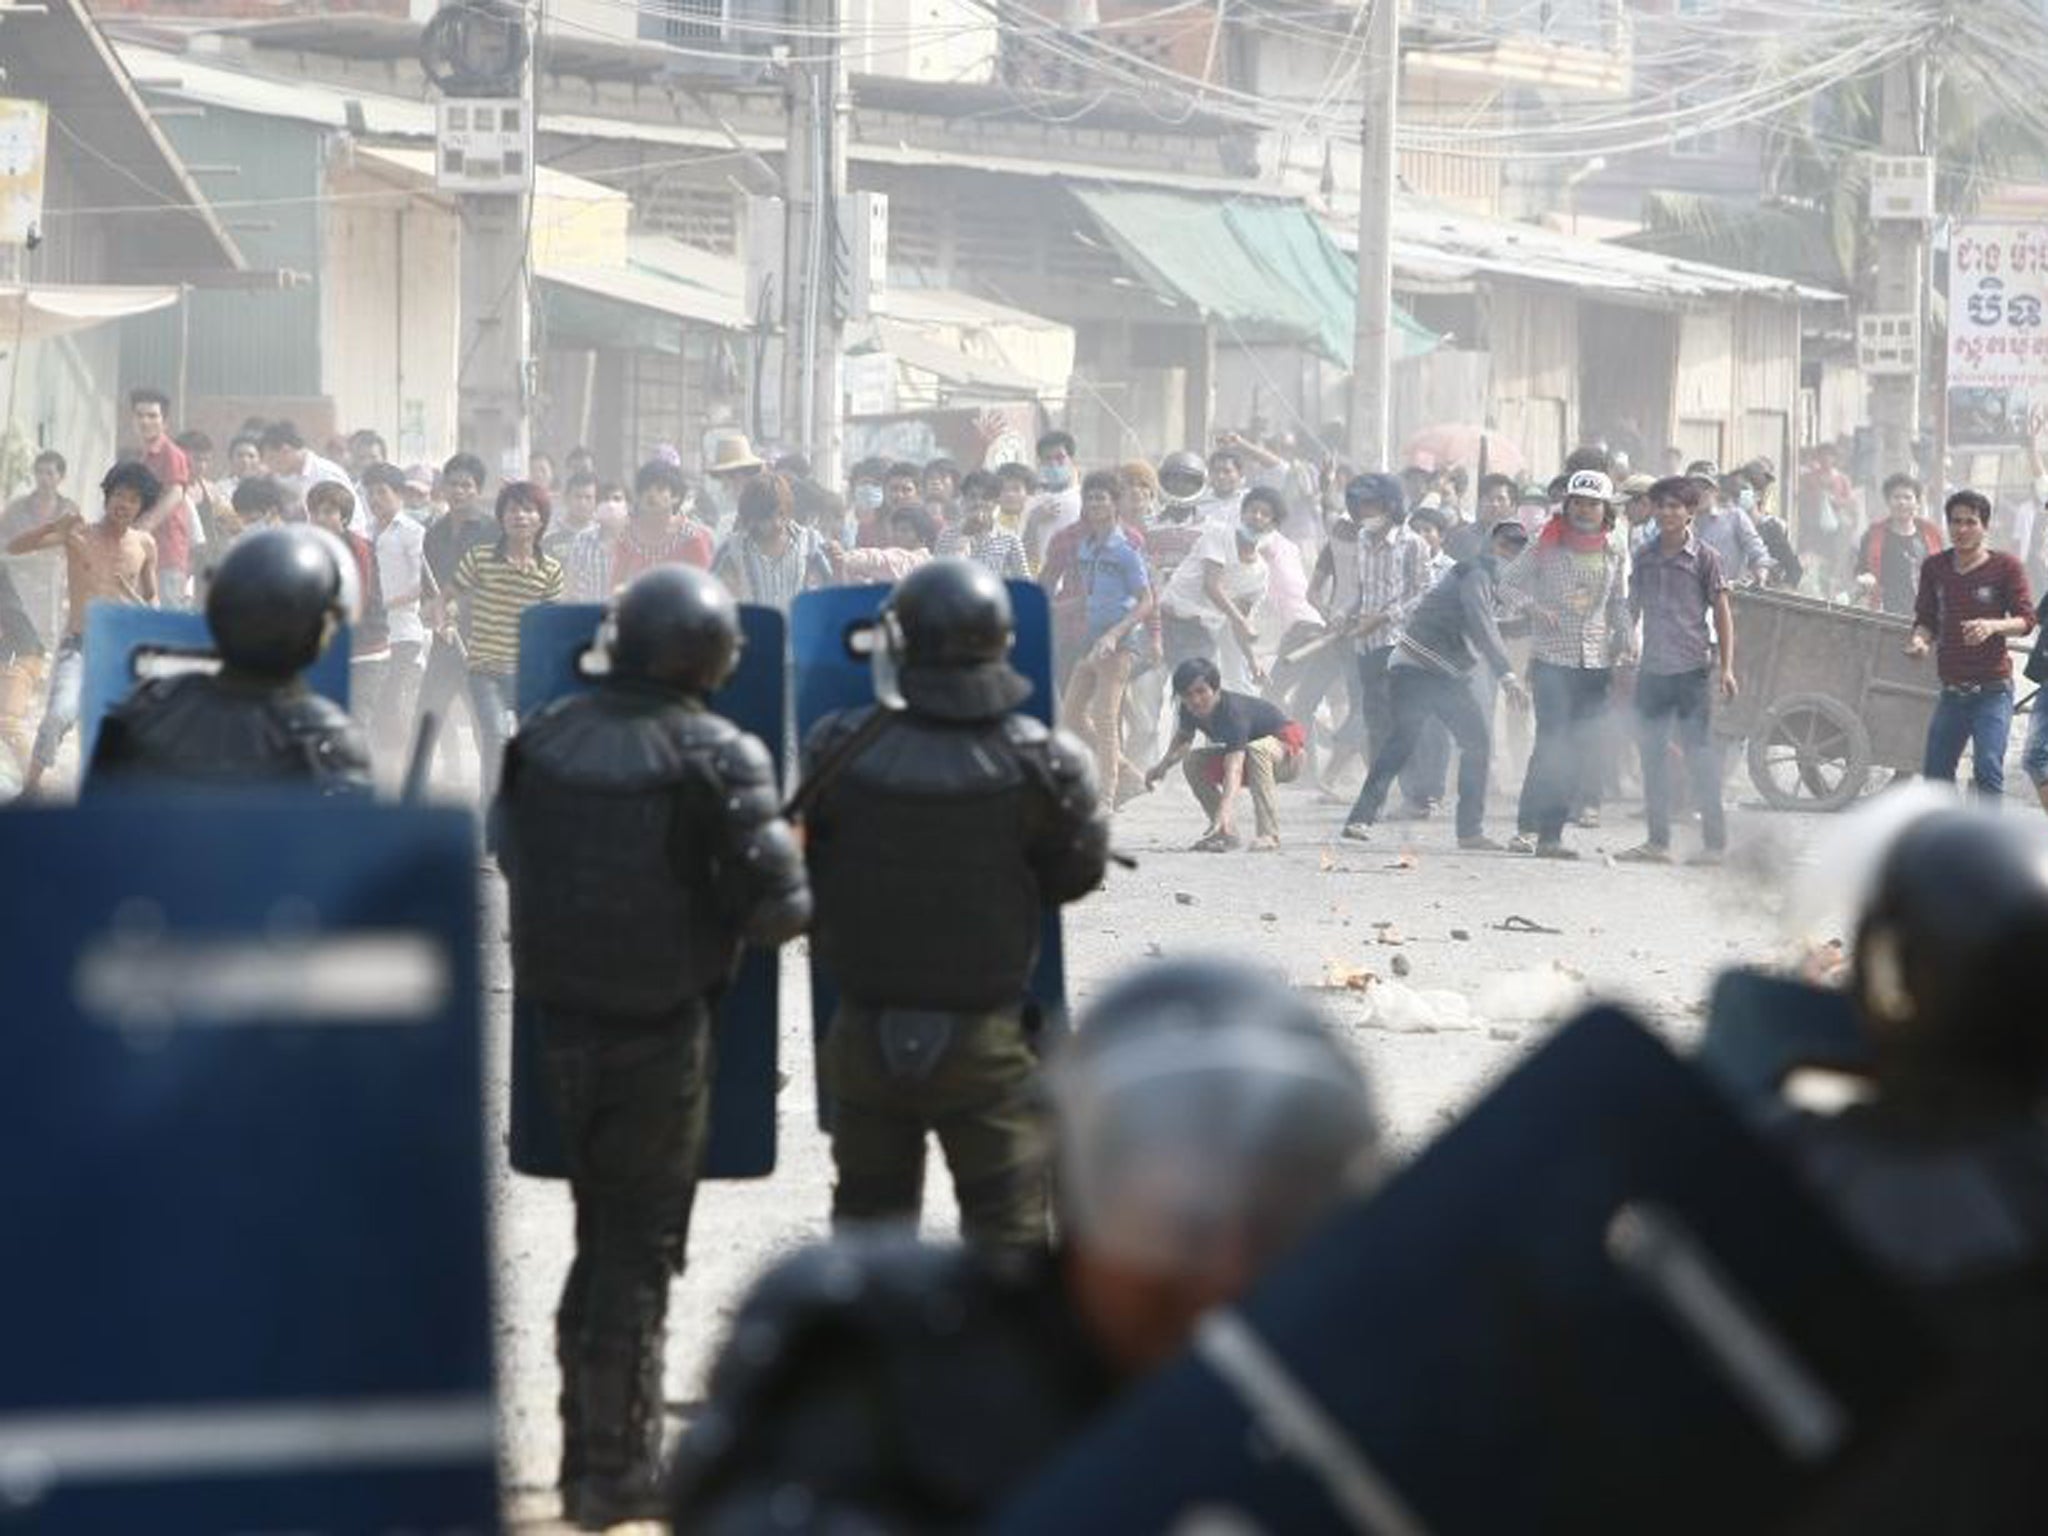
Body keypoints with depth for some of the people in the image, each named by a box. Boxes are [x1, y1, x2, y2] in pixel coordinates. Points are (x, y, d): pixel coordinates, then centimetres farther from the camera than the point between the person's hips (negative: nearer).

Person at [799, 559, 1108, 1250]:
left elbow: (802, 864, -1)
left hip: (866, 1035, 2)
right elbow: (1079, 871, -2)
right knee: (1009, 1227, 5)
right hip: (985, 1039, -2)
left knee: (868, 1217, 17)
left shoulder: (839, 750, -12)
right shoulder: (1040, 762, -16)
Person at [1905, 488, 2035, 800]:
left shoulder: (2004, 566, -4)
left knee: (1987, 769, -17)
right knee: (1935, 773, 9)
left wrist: (1993, 626, -25)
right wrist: (1919, 639, -9)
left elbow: (2026, 619, -6)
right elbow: (1927, 619, 13)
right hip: (1952, 690, 5)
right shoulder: (1934, 567, 7)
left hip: (1992, 689, -5)